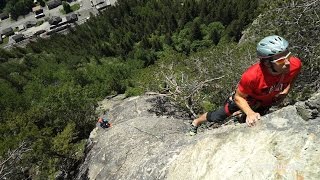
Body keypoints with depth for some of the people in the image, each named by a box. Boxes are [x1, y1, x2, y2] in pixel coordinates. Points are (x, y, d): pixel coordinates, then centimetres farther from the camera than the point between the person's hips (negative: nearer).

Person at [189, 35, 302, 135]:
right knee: (216, 117, 10)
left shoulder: (295, 64, -32)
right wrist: (250, 113, -42)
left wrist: (285, 91, -18)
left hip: (267, 101, 4)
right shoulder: (252, 75, -46)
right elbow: (238, 97, -28)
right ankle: (195, 123, 42)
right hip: (247, 98, -4)